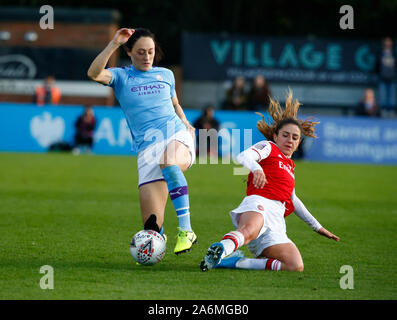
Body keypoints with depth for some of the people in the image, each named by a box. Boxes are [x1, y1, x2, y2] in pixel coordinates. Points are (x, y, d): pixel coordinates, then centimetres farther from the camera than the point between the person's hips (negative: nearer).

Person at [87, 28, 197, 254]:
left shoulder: (166, 75, 19)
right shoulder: (122, 77, 10)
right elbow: (94, 74, -11)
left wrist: (186, 124, 17)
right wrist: (114, 44, -14)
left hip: (177, 136, 1)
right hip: (148, 148, 0)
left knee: (168, 162, -40)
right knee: (152, 224, -14)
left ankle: (186, 230, -37)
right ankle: (156, 237, 22)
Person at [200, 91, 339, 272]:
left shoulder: (289, 166, 37)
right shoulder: (268, 147, 17)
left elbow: (292, 200, 48)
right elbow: (244, 156, -5)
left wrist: (317, 227, 49)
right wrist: (256, 168, -29)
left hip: (276, 224, 6)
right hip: (259, 203, -6)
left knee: (296, 266, -20)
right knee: (249, 231, -42)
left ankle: (235, 262, -23)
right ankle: (221, 249, -71)